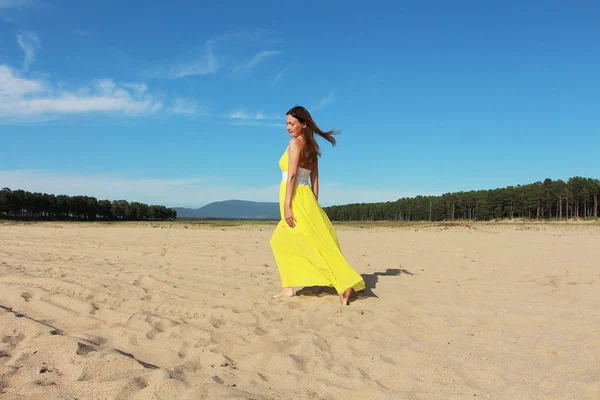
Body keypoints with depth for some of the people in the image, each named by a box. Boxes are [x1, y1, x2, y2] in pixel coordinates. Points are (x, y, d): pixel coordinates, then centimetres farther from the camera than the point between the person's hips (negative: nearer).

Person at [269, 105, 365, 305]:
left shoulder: (295, 143, -10)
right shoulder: (311, 147, 14)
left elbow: (292, 175, -17)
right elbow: (314, 179, 13)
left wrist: (287, 205, -20)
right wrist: (313, 205, 14)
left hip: (296, 199, -9)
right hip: (304, 198, 9)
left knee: (317, 245, -7)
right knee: (280, 242, 17)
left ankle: (345, 285, -5)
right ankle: (289, 287, 16)